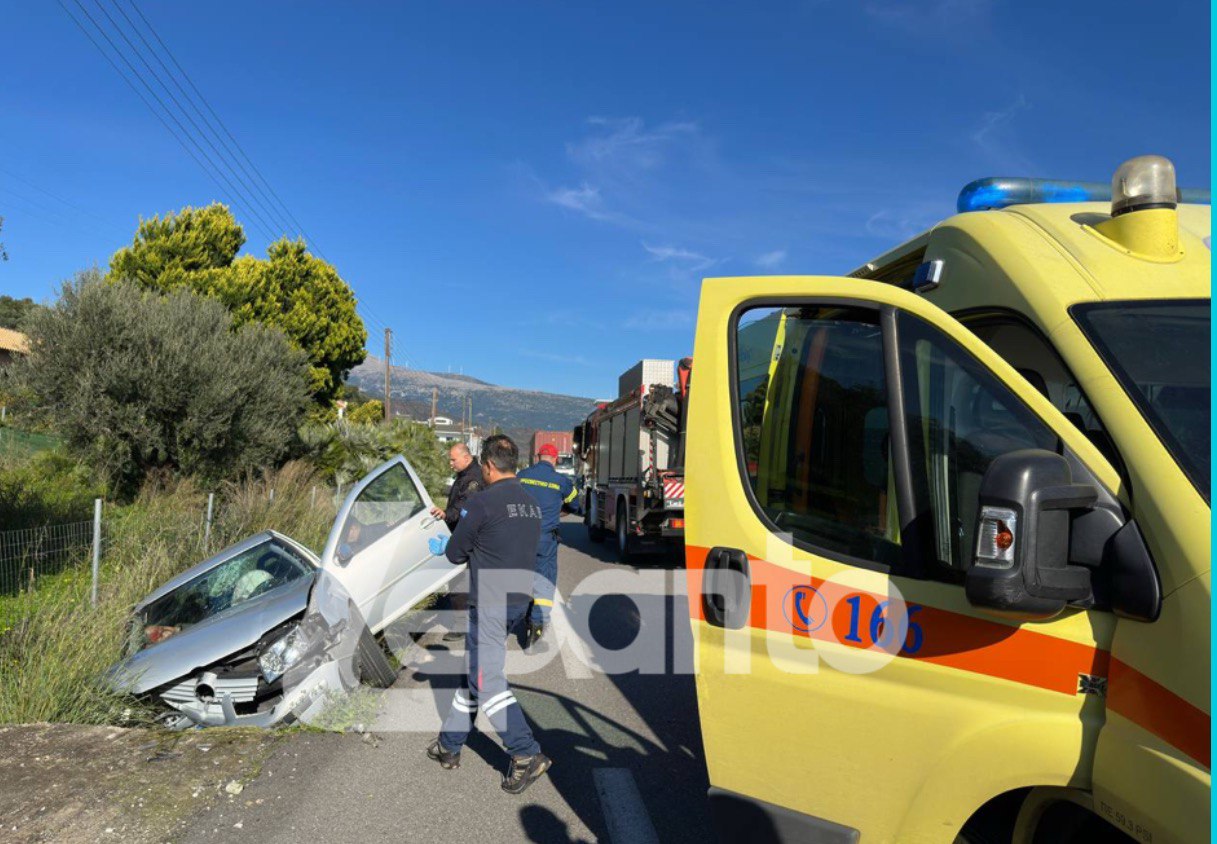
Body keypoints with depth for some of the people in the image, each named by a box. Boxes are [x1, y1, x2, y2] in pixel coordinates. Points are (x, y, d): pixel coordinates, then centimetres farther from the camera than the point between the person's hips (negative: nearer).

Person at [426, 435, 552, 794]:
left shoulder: (482, 503, -16)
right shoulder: (531, 504, 10)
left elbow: (456, 554, -7)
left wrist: (445, 545, 17)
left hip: (490, 603, -9)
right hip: (518, 599, 9)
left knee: (487, 680, -4)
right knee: (474, 669, 19)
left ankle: (527, 755, -5)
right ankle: (450, 745, 30)